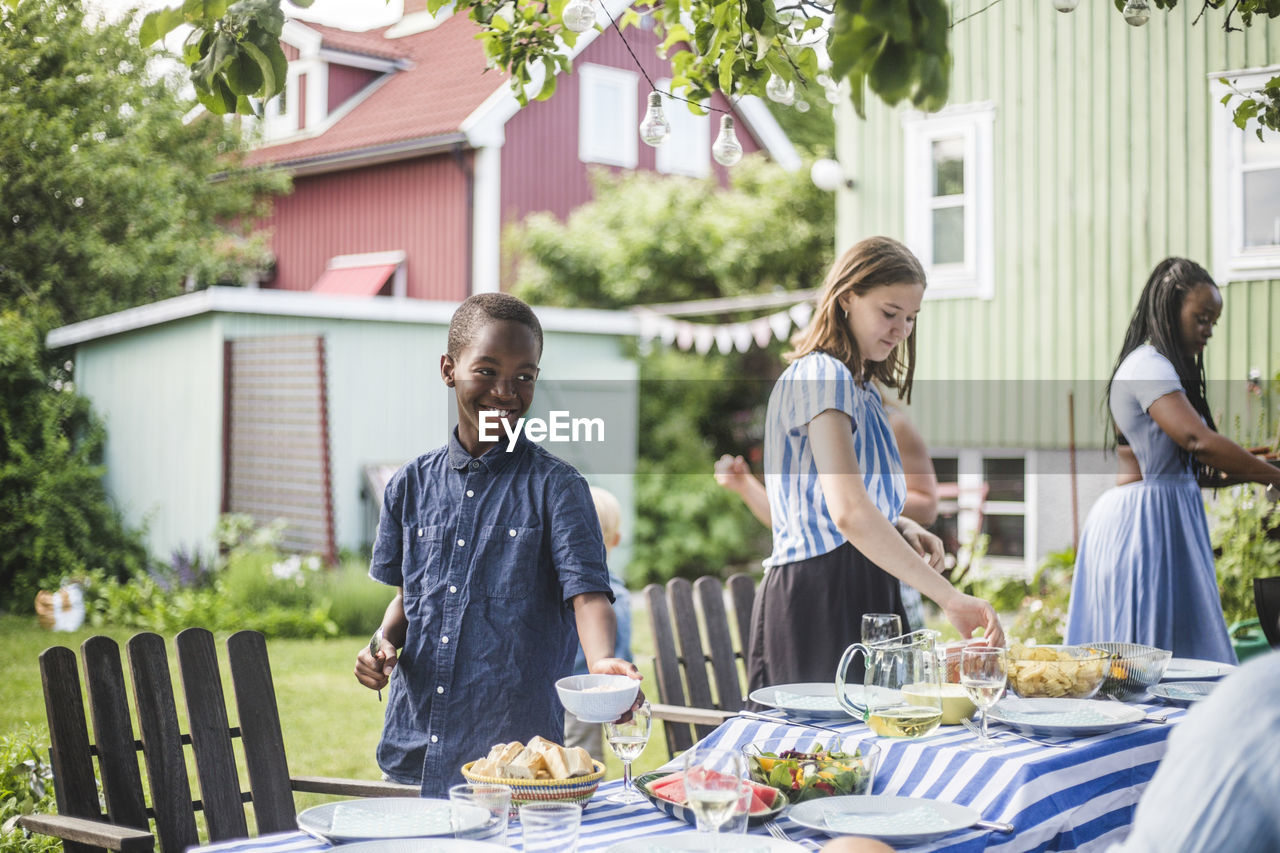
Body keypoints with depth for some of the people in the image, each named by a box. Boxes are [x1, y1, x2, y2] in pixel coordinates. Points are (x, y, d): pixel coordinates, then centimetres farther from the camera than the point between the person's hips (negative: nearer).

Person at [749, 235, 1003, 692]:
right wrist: (948, 596, -30)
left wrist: (904, 528, 6)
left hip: (863, 596, 10)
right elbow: (848, 512, -27)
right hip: (819, 598, -10)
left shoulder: (862, 386, 19)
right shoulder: (822, 375, -12)